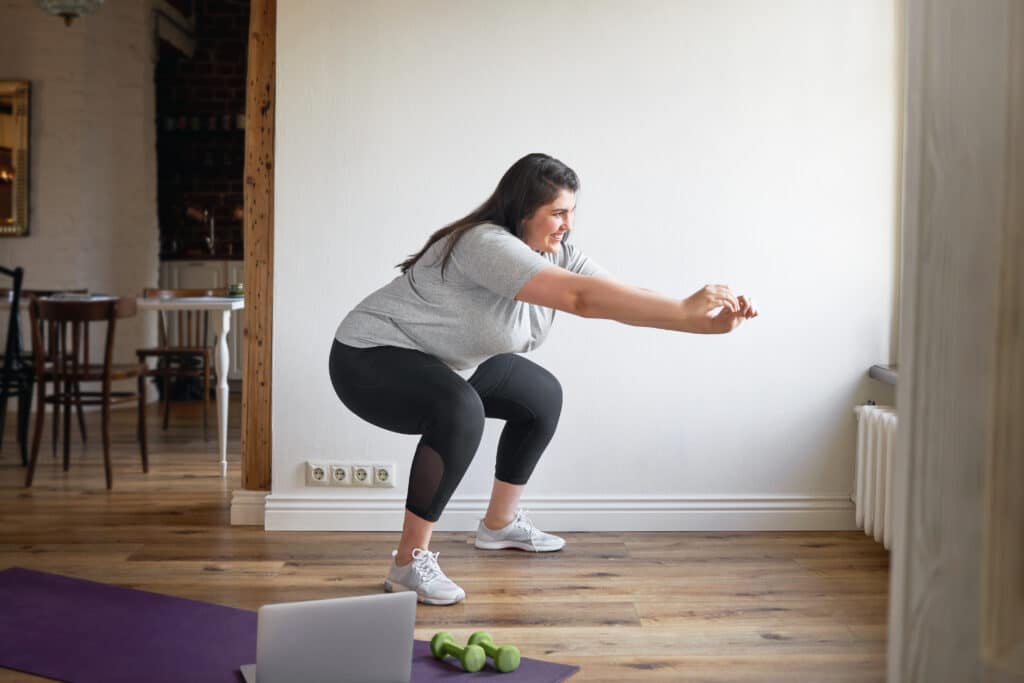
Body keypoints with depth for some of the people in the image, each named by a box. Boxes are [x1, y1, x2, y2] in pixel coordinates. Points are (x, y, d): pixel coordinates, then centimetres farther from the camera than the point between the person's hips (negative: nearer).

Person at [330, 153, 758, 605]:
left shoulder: (556, 251, -4)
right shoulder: (486, 244, -31)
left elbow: (624, 296, -11)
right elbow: (581, 298, -41)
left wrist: (706, 323, -23)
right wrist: (684, 309, -41)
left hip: (443, 365, 10)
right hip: (370, 361, -10)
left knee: (541, 396, 14)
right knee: (460, 411, -37)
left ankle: (500, 524, 28)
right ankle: (409, 563, -23)